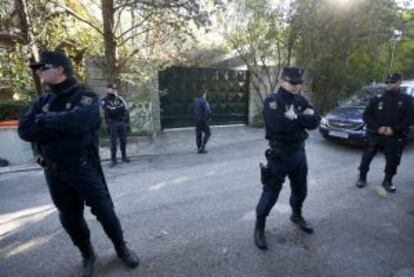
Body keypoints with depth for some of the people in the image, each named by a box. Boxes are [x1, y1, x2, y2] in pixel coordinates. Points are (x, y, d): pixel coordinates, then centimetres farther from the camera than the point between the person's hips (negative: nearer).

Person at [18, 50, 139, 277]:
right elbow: (24, 130, -3)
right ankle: (87, 255, 38)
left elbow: (76, 120, -27)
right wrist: (61, 125, -16)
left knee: (104, 211, 3)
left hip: (84, 168, -5)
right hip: (53, 172, 6)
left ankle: (121, 248, 29)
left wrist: (43, 121, -10)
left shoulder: (86, 96, -8)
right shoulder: (42, 101, 10)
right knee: (69, 218, 15)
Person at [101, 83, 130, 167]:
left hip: (122, 122, 4)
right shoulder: (104, 100, 2)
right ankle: (113, 160, 4)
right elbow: (109, 111, -12)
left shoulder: (119, 98, 15)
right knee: (113, 142, -3)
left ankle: (124, 157, 19)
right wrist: (119, 108, -5)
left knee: (123, 140, 8)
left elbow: (125, 107, 4)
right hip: (113, 123, -4)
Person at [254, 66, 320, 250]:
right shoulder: (272, 101, -13)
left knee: (300, 189, 21)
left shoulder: (301, 101, 8)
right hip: (279, 155, -6)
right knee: (271, 192, 1)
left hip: (299, 152, 7)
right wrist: (303, 118, -14)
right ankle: (259, 227, 19)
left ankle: (296, 216, 48)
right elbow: (278, 124, -29)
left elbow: (315, 121, -3)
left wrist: (295, 117, -17)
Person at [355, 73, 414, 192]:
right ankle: (362, 177, 19)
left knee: (393, 160, 5)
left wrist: (394, 130, -16)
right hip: (375, 134, 0)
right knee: (366, 157, 3)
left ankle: (387, 181, 24)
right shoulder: (377, 99, 4)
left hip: (394, 137, 0)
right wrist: (378, 127, -14)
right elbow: (366, 115, -1)